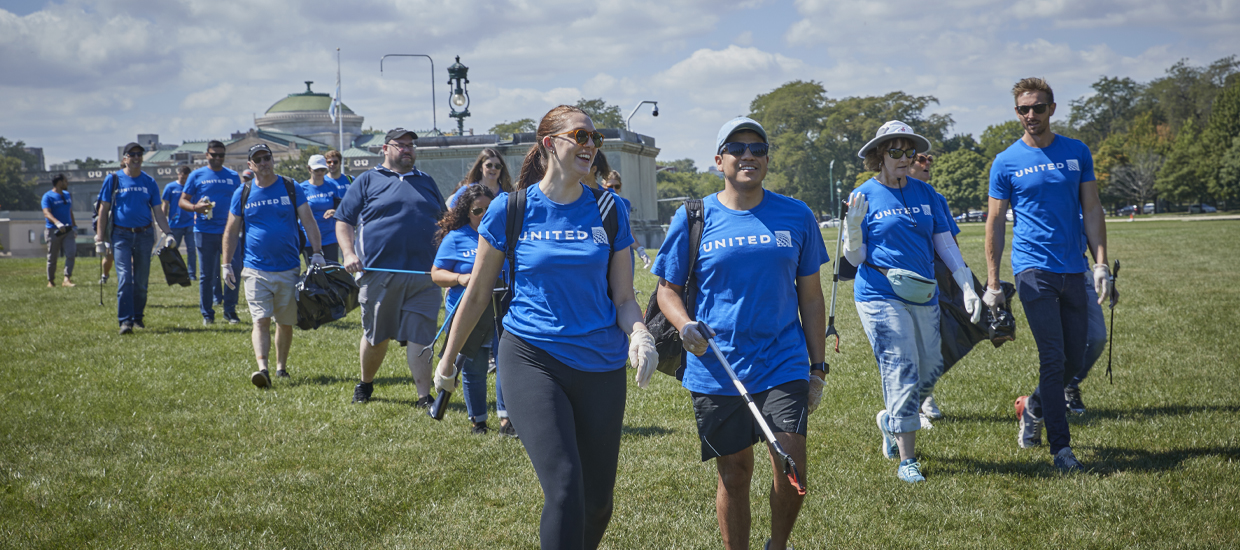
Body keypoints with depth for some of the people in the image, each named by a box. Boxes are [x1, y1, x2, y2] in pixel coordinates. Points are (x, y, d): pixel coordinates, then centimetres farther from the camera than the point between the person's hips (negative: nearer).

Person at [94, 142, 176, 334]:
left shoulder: (149, 182, 9)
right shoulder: (113, 179, 2)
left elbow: (158, 211, 10)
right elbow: (104, 208, 4)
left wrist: (168, 233, -2)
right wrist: (100, 236, -1)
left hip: (144, 235, 2)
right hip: (121, 235, -2)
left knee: (141, 281, 7)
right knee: (124, 279, -12)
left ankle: (138, 317, 22)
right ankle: (125, 321, -13)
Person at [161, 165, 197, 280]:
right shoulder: (170, 187, 2)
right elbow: (165, 205, 5)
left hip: (190, 223, 1)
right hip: (175, 224, -1)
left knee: (191, 249, -2)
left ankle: (192, 274, 5)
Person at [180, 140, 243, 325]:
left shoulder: (233, 176, 12)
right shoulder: (196, 176, 6)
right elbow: (182, 201, 5)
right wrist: (195, 207, -16)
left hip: (229, 230, 1)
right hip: (205, 231, -1)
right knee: (207, 274, 3)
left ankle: (230, 310, 7)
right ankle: (207, 313, 12)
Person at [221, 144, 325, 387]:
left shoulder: (291, 189, 4)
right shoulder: (242, 194, 6)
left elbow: (309, 222, 4)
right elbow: (231, 231, 11)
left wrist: (316, 252, -7)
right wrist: (227, 264, 6)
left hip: (289, 269, 1)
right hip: (256, 270, -1)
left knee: (286, 322, 10)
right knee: (261, 320, -14)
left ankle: (281, 366, 26)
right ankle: (262, 368, -24)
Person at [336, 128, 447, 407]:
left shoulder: (426, 182, 18)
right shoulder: (367, 180, 8)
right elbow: (343, 221, 5)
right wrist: (349, 253, -9)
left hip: (424, 275, 2)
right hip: (379, 273, -2)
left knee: (420, 337, -3)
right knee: (375, 336, 9)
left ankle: (424, 396, 0)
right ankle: (365, 384, 30)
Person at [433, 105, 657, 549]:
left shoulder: (608, 212, 5)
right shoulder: (510, 209, -2)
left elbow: (623, 297, 7)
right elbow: (477, 295, 8)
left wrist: (639, 334, -15)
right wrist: (447, 361, 13)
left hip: (601, 366, 3)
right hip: (531, 360, -3)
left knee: (598, 500, 8)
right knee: (564, 489, -19)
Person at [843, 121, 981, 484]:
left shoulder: (925, 193, 10)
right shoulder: (864, 197, -3)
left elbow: (945, 244, 12)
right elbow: (855, 258, -3)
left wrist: (968, 287, 5)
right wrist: (853, 225, -21)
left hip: (924, 297, 5)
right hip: (881, 297, -5)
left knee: (930, 372, 10)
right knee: (901, 372, -9)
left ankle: (890, 420, 38)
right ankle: (906, 460, -3)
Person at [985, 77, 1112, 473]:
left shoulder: (1077, 153, 8)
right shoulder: (1006, 162, 0)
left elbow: (1092, 211, 9)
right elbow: (995, 224, 3)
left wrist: (1101, 264, -1)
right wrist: (992, 283, 0)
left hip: (1073, 269, 4)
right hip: (1033, 268, -4)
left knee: (1075, 359, 9)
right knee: (1053, 357, -8)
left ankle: (1033, 406, 36)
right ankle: (1061, 448, -2)